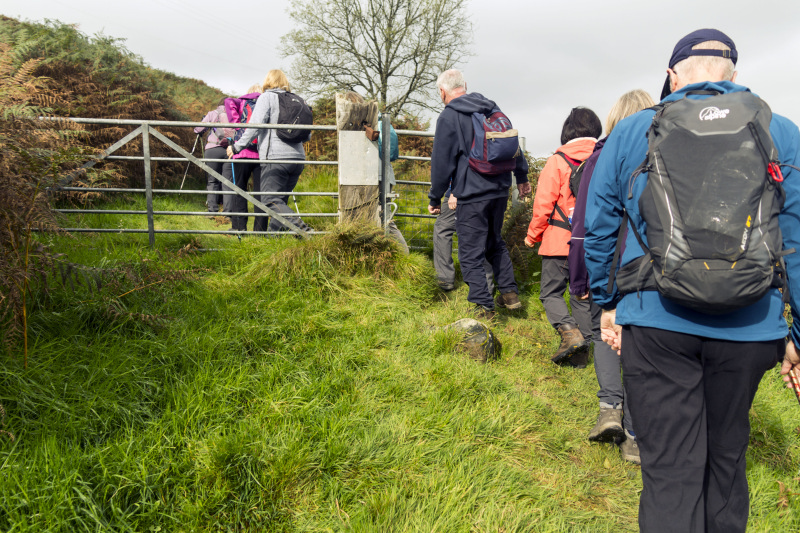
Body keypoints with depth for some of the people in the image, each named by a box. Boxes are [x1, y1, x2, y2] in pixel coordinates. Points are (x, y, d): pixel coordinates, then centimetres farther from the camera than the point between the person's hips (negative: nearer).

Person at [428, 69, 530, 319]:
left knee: (471, 252, 2)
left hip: (471, 195, -7)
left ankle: (484, 306, 4)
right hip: (500, 190, 7)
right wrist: (522, 176, 29)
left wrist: (435, 198, 2)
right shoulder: (493, 108, 11)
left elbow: (442, 162, -8)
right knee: (495, 242, 23)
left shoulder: (448, 116, -8)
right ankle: (510, 293, 24)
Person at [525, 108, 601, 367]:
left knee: (551, 291, 9)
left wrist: (532, 235, 5)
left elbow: (543, 204, -8)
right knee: (583, 295, 12)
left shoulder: (558, 160, -7)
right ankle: (580, 352, 16)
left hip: (560, 241, -4)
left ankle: (569, 331, -13)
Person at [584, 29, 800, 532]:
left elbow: (598, 226, 7)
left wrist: (607, 302, 17)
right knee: (726, 452, 22)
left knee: (669, 465, 5)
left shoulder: (630, 132, 3)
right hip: (747, 329, 2)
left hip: (655, 321, -1)